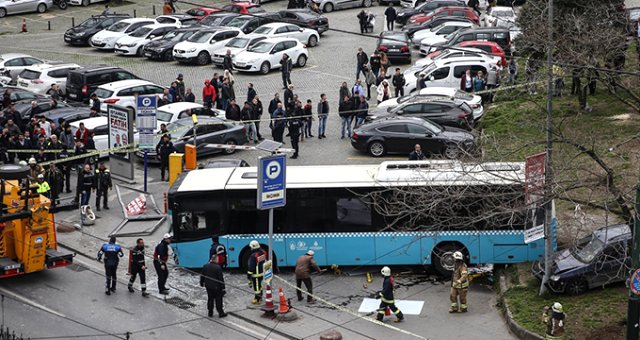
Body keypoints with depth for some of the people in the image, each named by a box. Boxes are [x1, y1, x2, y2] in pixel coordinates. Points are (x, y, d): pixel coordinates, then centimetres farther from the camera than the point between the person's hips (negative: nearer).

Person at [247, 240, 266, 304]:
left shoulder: (253, 256, -27)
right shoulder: (263, 252, -1)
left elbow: (251, 266, -22)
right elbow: (265, 262, 13)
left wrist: (249, 274, -13)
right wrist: (264, 269, 26)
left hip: (256, 274, -9)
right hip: (262, 272, 9)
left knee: (256, 286, 5)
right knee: (259, 285, 24)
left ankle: (257, 299, 15)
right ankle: (260, 297, 37)